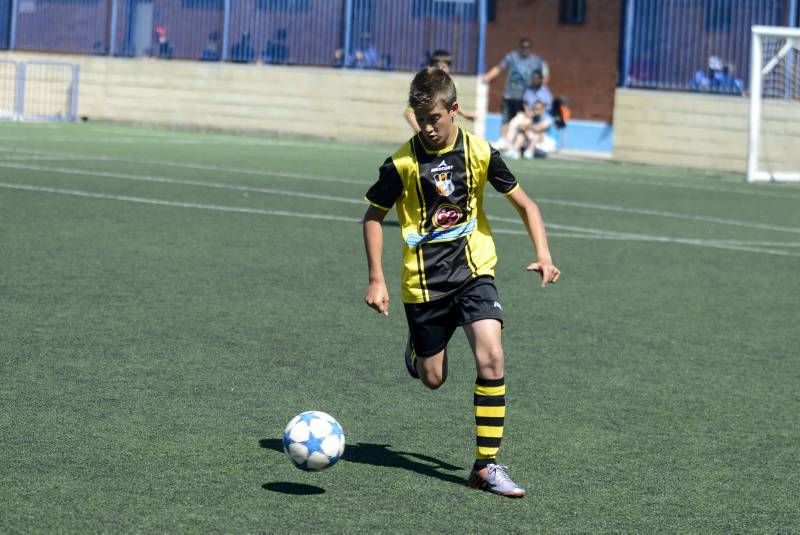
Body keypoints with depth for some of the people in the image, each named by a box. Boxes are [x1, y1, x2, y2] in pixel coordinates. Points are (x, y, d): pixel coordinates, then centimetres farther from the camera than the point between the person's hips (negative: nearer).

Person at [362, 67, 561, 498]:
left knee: (490, 357, -20)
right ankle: (416, 346, 46)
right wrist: (376, 280, -2)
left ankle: (487, 465, -12)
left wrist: (543, 256, -8)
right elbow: (373, 216, 4)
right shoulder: (403, 162, -8)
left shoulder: (479, 152, -5)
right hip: (423, 281, 0)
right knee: (432, 379, 7)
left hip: (473, 272, 0)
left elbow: (524, 204, 5)